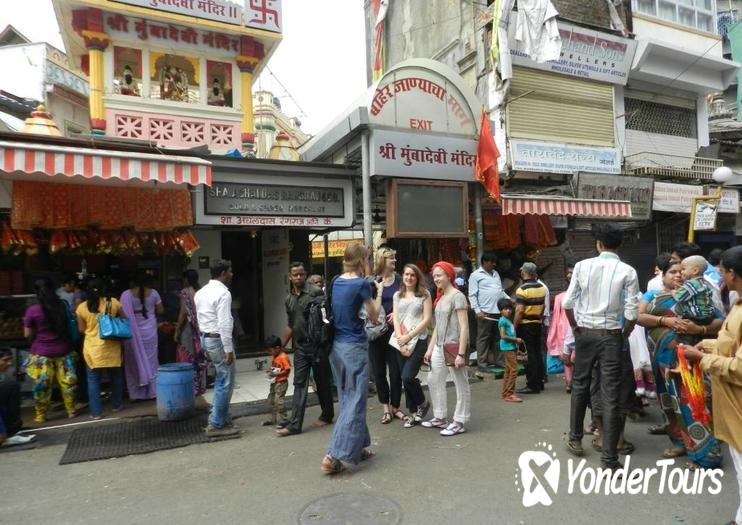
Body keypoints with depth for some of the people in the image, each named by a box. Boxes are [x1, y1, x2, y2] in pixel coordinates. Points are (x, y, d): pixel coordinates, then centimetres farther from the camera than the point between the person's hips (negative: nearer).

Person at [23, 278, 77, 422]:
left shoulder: (32, 310, -12)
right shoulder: (63, 305, -4)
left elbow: (28, 335, -4)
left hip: (41, 352, -2)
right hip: (63, 350, 3)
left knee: (42, 384, 9)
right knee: (67, 381, 11)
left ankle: (41, 415, 20)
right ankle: (71, 411, 20)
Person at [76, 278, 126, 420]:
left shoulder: (82, 307, -4)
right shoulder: (113, 302, -5)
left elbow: (81, 329, 4)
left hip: (93, 349, 0)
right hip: (111, 347, 1)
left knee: (94, 380, 6)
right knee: (115, 376, 17)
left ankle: (96, 412, 8)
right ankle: (117, 404, 28)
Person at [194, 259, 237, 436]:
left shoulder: (200, 292, 11)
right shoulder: (223, 293, -18)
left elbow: (199, 319, 15)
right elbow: (224, 324, -23)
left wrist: (205, 342, 21)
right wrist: (229, 349, -19)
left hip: (205, 338, 9)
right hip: (219, 340, -9)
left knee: (221, 379, 21)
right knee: (225, 382, 1)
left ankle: (218, 416, 28)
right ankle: (216, 425, 8)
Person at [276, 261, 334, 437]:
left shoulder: (316, 292, -9)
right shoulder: (289, 299, 10)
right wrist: (281, 346, 20)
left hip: (317, 345, -5)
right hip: (300, 346, 5)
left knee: (322, 382, 9)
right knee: (299, 384, 4)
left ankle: (327, 416, 26)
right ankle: (294, 424, 6)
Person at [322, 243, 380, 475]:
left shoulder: (336, 282, 7)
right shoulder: (361, 284, -12)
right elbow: (373, 317, -2)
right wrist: (379, 293, 12)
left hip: (336, 345, 8)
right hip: (354, 347, -8)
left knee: (347, 399, 16)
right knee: (355, 401, -1)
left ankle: (357, 448, 27)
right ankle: (334, 456, -5)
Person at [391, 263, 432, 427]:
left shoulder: (424, 294, 0)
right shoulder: (398, 295, 12)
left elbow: (427, 319, -6)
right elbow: (396, 318, 6)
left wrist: (408, 337, -10)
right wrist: (400, 339, -8)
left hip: (418, 340, -4)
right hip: (401, 342, 4)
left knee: (408, 376, -14)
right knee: (405, 378, 7)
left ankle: (422, 403, 14)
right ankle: (413, 413, 22)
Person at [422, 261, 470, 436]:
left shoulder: (457, 296, -10)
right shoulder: (440, 298, 15)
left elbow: (464, 327, -15)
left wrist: (461, 353, -20)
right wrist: (430, 349, 16)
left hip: (454, 346, -9)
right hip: (439, 346, 9)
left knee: (461, 384, 2)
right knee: (434, 381, 14)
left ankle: (459, 422, 11)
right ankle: (440, 417, 27)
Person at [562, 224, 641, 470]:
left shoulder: (582, 266, -3)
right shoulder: (628, 272, -6)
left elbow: (568, 303, -5)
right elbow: (632, 313, -10)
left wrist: (575, 328, 10)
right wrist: (624, 336, 7)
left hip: (585, 334, 2)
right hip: (611, 336, -1)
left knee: (580, 386, 18)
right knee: (611, 395, 2)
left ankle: (575, 439, 31)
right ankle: (609, 459, 5)